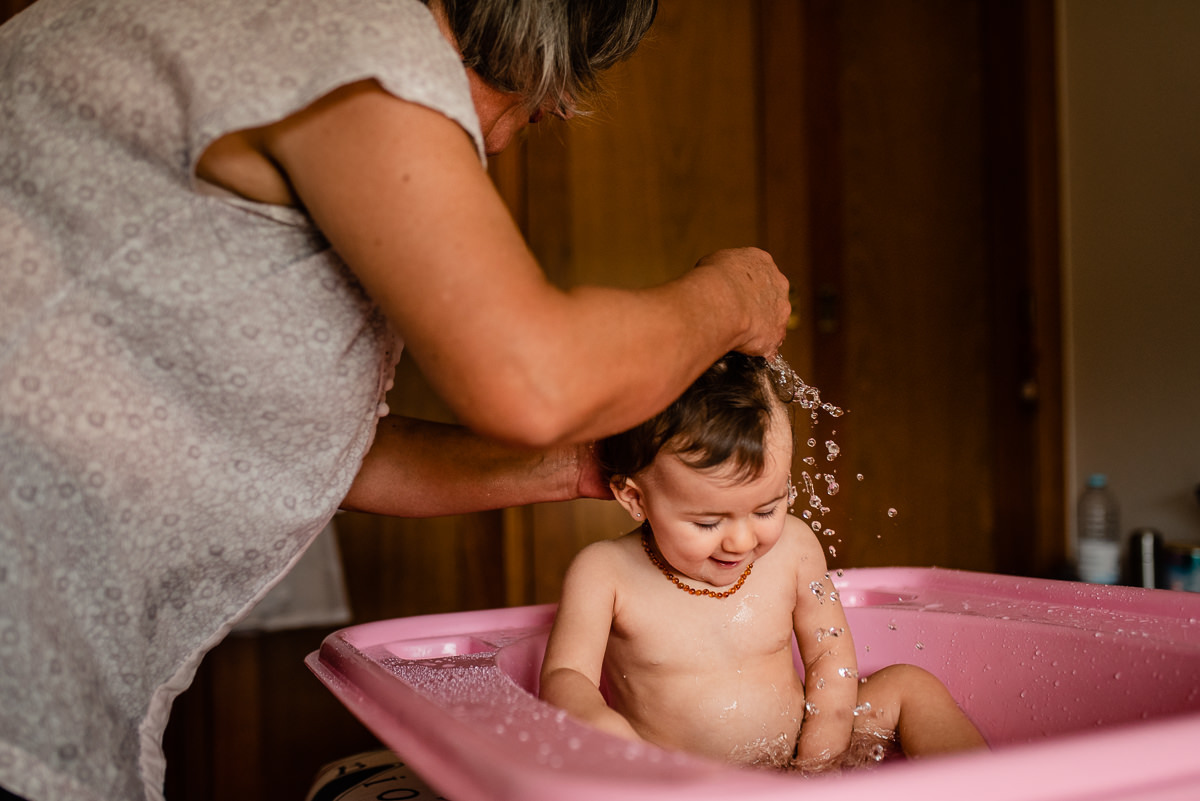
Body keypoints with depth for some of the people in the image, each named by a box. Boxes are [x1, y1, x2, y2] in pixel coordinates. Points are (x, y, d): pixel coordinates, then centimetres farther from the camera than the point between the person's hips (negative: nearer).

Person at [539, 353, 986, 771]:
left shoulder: (792, 545, -2)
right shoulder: (605, 572, -11)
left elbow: (830, 657, 6)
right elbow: (564, 677, -16)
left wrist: (817, 761, -6)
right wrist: (597, 723, -39)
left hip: (789, 768, 4)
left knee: (909, 685, -4)